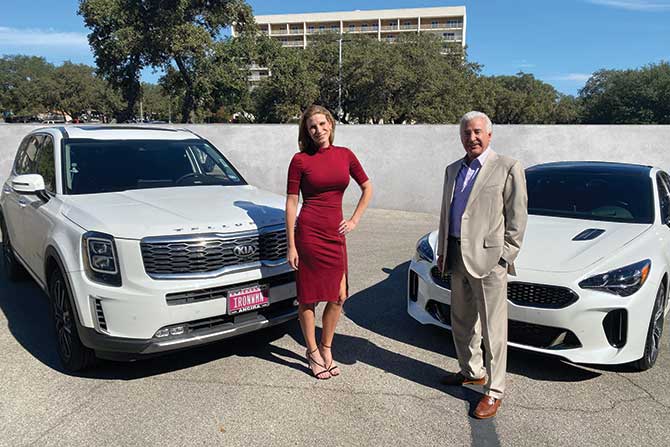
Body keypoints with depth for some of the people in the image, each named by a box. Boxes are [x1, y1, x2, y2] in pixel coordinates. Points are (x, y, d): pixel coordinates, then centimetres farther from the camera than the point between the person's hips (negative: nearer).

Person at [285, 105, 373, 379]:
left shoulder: (345, 155, 6)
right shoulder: (300, 160, -4)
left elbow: (367, 188, 17)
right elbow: (291, 203, -4)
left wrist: (354, 220, 8)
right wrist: (291, 246, -8)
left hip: (335, 233, 4)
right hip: (309, 231, -4)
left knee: (338, 297, 8)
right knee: (308, 297, 6)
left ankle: (326, 348, 29)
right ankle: (312, 351, 25)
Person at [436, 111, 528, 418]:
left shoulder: (508, 168, -5)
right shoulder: (453, 170, 15)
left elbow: (518, 217, -6)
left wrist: (506, 257, -11)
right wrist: (442, 252, 14)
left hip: (488, 258, -7)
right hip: (457, 257, 7)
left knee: (493, 329, 1)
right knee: (461, 322, 18)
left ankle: (494, 390, 13)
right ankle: (472, 372, 36)